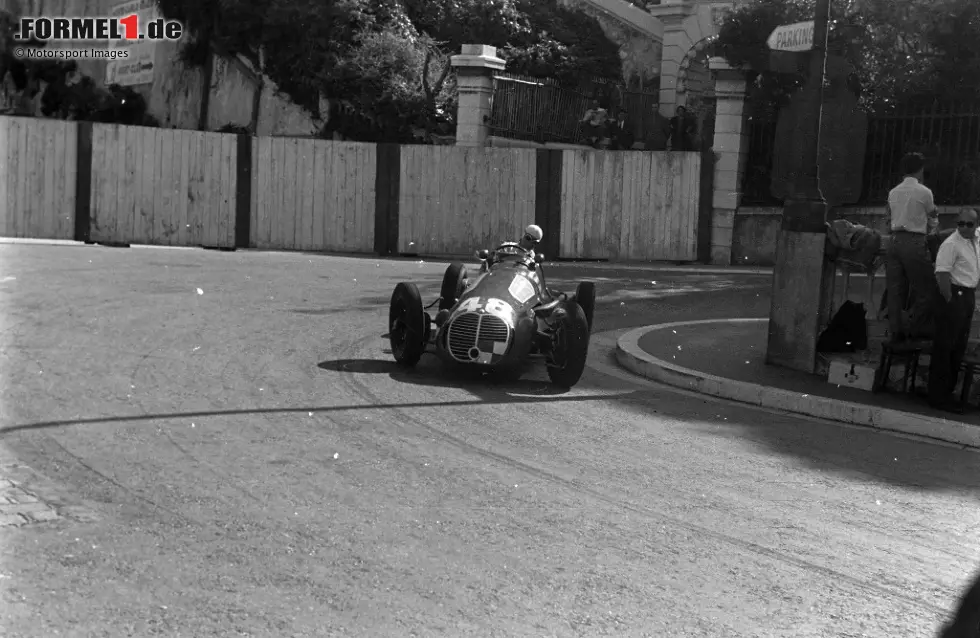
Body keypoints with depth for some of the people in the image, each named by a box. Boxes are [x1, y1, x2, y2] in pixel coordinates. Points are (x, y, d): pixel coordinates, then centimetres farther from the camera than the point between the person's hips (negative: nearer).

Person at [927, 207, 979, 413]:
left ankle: (947, 390, 22)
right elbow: (942, 274, -20)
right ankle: (938, 397, -3)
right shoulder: (951, 244, -14)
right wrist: (950, 300, -20)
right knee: (944, 347, -6)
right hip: (954, 297, -9)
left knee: (959, 348, 13)